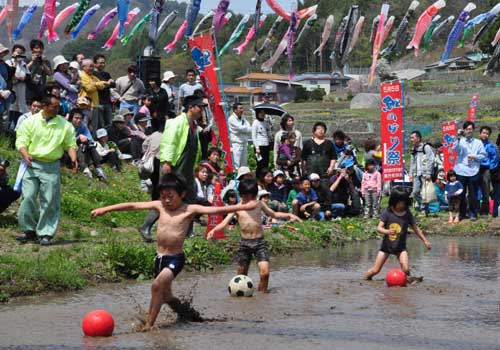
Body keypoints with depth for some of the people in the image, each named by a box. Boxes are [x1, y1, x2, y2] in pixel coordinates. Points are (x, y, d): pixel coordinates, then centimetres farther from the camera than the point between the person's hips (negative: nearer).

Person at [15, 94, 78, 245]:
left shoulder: (64, 125, 3)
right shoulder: (31, 122, 1)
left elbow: (70, 144, 7)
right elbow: (21, 141, 0)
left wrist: (74, 159, -11)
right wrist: (25, 155, -19)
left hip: (52, 167, 0)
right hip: (33, 164, 0)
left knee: (50, 201, -1)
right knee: (28, 197, -4)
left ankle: (46, 233, 6)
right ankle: (30, 230, 9)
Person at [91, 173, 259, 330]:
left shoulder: (189, 210, -10)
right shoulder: (160, 206, 2)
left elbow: (216, 210, -20)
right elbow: (133, 205, 3)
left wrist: (243, 207, -30)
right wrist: (105, 209, 2)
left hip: (175, 259, -6)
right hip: (160, 257, 6)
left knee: (157, 285, -24)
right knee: (165, 295, 18)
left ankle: (149, 325, -16)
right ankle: (185, 313, 45)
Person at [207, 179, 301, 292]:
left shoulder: (260, 205, 5)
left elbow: (274, 214, 20)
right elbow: (225, 222, -9)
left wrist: (289, 215, 8)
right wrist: (213, 230, -27)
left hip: (259, 242, 1)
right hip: (245, 243, 0)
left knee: (264, 272, -13)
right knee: (242, 273, 7)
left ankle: (262, 293, 3)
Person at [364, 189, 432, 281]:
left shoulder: (407, 214, -5)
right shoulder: (387, 213, -10)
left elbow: (416, 228, 7)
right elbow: (379, 228, -16)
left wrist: (425, 241, 7)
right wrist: (387, 231, -37)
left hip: (400, 246, 1)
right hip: (386, 245, -1)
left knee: (406, 269, -18)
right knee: (375, 270, 0)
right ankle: (366, 278, 28)